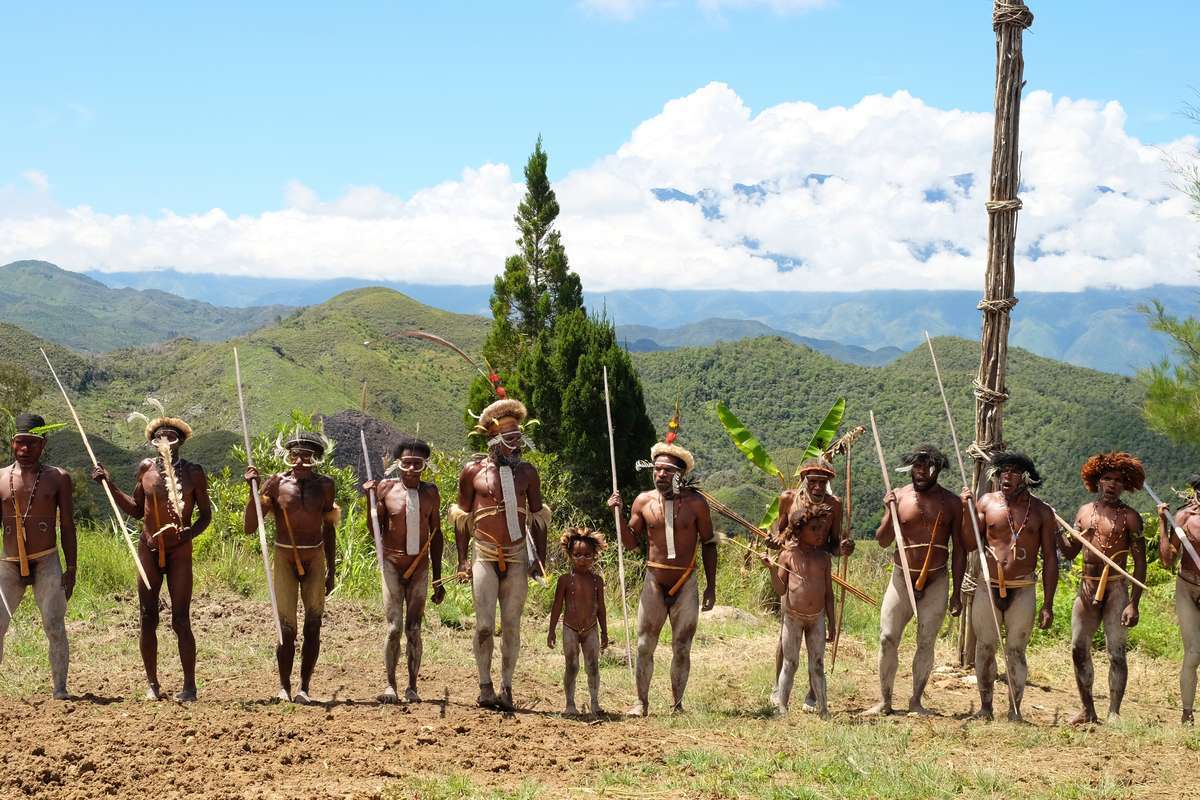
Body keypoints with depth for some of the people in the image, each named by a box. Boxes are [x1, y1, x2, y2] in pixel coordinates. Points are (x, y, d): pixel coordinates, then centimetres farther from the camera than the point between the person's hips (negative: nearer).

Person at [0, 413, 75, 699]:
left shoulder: (58, 478, 3)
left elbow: (67, 526, 4)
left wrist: (71, 568, -2)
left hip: (47, 563, -2)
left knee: (55, 626, -7)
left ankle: (60, 688, -3)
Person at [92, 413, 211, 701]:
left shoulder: (193, 472, -3)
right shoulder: (146, 468, 3)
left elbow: (205, 514, 3)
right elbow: (136, 510, 12)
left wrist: (191, 532, -16)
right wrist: (109, 484, 5)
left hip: (179, 551, -3)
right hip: (149, 549, 3)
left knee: (180, 620, -5)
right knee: (147, 618, 3)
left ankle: (189, 685, 2)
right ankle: (152, 683, 12)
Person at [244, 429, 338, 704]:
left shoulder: (324, 485, 2)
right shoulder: (276, 483, -6)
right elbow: (250, 527, -8)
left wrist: (331, 570, 9)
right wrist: (253, 490, -20)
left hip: (315, 560, 2)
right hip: (284, 560, -2)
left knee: (313, 627, 1)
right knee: (286, 628, -5)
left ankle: (304, 688, 8)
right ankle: (284, 686, 9)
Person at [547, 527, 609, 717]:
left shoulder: (596, 580, 2)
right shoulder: (565, 580, -5)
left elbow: (600, 607, 8)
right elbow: (557, 606, 0)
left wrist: (604, 632, 9)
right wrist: (552, 630, 0)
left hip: (591, 629, 2)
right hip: (570, 629, -2)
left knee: (593, 666, 2)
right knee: (572, 666, 1)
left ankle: (595, 703, 9)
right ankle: (570, 704, 7)